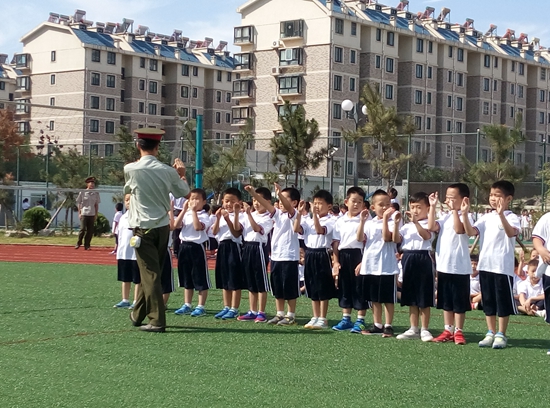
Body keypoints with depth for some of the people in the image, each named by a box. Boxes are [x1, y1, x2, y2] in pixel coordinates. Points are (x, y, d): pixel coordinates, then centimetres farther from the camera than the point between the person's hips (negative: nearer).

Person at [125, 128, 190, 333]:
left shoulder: (131, 169, -10)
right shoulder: (167, 171, -3)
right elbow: (184, 192, 10)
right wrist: (181, 174, 25)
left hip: (144, 228, -4)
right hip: (163, 227, 4)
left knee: (150, 273, -4)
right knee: (151, 272, 16)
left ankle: (157, 321, -10)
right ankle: (138, 314, 29)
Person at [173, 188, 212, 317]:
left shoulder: (204, 215, -6)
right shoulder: (185, 213, 11)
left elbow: (198, 227, -24)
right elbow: (176, 226, -4)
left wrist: (194, 211, -20)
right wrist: (184, 210, -8)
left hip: (197, 247, -6)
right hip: (184, 246, 6)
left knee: (200, 279, -2)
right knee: (186, 278, 13)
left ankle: (201, 307, 3)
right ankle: (187, 305, 21)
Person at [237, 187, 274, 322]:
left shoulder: (268, 218, -8)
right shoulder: (250, 215, 13)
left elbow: (257, 228, -23)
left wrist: (249, 214, -26)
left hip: (259, 248, -7)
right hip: (247, 247, 7)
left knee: (261, 283, 0)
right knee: (250, 283, 12)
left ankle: (261, 313, 5)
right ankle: (252, 311, 19)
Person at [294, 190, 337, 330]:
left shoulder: (331, 220, -7)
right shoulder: (310, 220, 12)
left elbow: (320, 230, -23)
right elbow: (297, 229, -1)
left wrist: (315, 214, -28)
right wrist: (299, 213, -9)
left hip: (322, 255, -7)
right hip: (310, 254, 7)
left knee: (323, 289, -1)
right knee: (312, 289, 11)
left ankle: (322, 319, 5)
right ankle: (315, 318, 19)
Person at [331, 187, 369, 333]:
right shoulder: (340, 221, 8)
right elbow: (336, 242, 9)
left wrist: (364, 260, -17)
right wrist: (335, 261, 3)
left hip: (358, 254, -5)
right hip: (343, 255, 5)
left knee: (359, 288, 0)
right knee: (344, 288, 12)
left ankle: (360, 321, 7)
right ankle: (346, 319, 22)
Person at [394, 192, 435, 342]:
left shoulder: (427, 224, -3)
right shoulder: (407, 226, 15)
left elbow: (426, 235, -24)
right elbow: (397, 239, 3)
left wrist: (415, 222, -34)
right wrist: (396, 223, -7)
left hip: (423, 259, -6)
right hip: (408, 259, 6)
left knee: (424, 298, -1)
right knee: (411, 298, 10)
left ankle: (424, 329, 7)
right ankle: (413, 329, 16)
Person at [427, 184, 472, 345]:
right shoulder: (446, 217, 11)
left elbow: (459, 229, -29)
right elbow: (431, 227, -3)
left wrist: (455, 210, -30)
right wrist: (433, 207, -5)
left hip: (459, 267, -7)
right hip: (443, 266, 7)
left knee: (459, 302, 2)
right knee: (446, 302, 13)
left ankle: (458, 332, 10)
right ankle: (448, 330, 21)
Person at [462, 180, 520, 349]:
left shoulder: (511, 217, -8)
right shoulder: (486, 218, 10)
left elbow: (511, 233, -28)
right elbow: (470, 232, 0)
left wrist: (501, 214, -42)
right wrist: (465, 213, -12)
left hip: (503, 267, -6)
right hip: (485, 265, 6)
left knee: (503, 303, 3)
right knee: (488, 302, 12)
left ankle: (501, 335, 11)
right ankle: (491, 333, 20)